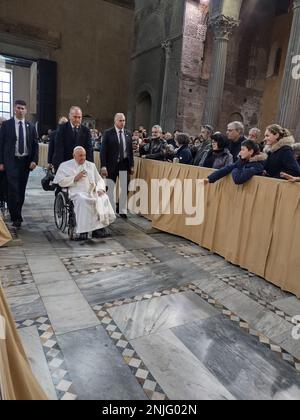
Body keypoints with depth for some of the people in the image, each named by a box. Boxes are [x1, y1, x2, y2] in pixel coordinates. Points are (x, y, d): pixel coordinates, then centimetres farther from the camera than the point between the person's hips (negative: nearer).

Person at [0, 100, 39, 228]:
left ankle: (17, 215, 21)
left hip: (26, 161, 3)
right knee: (13, 190, -9)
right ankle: (16, 218, -3)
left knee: (21, 190, 8)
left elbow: (35, 145, 8)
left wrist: (34, 160, -4)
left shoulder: (30, 126, 9)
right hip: (11, 161, -3)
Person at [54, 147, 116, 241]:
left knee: (103, 198, -28)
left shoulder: (91, 165, 25)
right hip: (77, 193, -3)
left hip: (92, 192, 4)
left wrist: (100, 188, -1)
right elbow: (60, 182, 2)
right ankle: (83, 231, -33)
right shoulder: (65, 165, 14)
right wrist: (75, 178, -6)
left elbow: (99, 180, 20)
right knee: (82, 200, -38)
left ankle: (98, 227, -24)